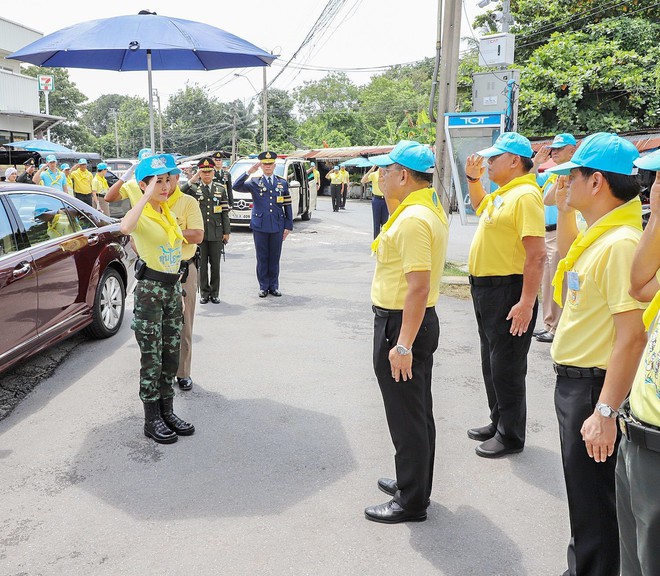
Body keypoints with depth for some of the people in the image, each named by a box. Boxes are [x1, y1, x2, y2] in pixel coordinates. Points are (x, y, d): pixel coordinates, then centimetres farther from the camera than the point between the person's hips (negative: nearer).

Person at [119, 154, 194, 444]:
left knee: (170, 355, 12)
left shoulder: (169, 214, 12)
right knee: (152, 358, 0)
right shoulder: (141, 215, -12)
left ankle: (167, 412, 24)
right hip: (150, 290, -7)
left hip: (172, 288, 7)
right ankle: (152, 420, 11)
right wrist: (148, 195, -32)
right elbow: (125, 227, -38)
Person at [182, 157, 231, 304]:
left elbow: (225, 212, 7)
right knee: (202, 264, 5)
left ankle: (215, 292, 17)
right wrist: (192, 180, -23)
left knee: (215, 264, 7)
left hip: (216, 233, 1)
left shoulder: (221, 189, 7)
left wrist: (226, 232, 3)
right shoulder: (193, 188, 2)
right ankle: (204, 292, 15)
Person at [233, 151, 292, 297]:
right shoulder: (254, 182, 4)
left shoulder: (282, 183, 10)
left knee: (275, 258, 7)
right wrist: (249, 172, -17)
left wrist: (288, 226, 4)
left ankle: (274, 286, 17)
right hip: (260, 226, -1)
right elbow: (236, 187, -10)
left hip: (277, 226, 1)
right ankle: (263, 287, 13)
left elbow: (287, 206, 9)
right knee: (262, 258, 4)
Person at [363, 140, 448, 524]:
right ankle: (413, 483, 37)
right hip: (418, 321, 11)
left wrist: (403, 345, -25)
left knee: (407, 417, 2)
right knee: (418, 412, 20)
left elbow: (419, 288, -27)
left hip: (401, 325, -11)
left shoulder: (413, 219, -22)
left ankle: (412, 502, 17)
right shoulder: (431, 209, 11)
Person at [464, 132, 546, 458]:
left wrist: (527, 303, -28)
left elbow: (537, 254, -25)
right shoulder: (502, 193, 12)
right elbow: (480, 207, 37)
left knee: (506, 367, 1)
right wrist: (472, 178, 21)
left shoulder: (525, 195, -18)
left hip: (507, 291, -10)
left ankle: (510, 437, 16)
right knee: (491, 361, 20)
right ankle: (498, 422, 36)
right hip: (485, 288, 10)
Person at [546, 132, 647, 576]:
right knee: (582, 487, 24)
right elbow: (571, 262, 29)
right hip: (574, 379, 10)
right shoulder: (599, 233, 7)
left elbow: (632, 336, -27)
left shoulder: (621, 243, -24)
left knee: (594, 501, 5)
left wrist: (605, 412, -27)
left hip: (595, 386, -10)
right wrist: (564, 210, 16)